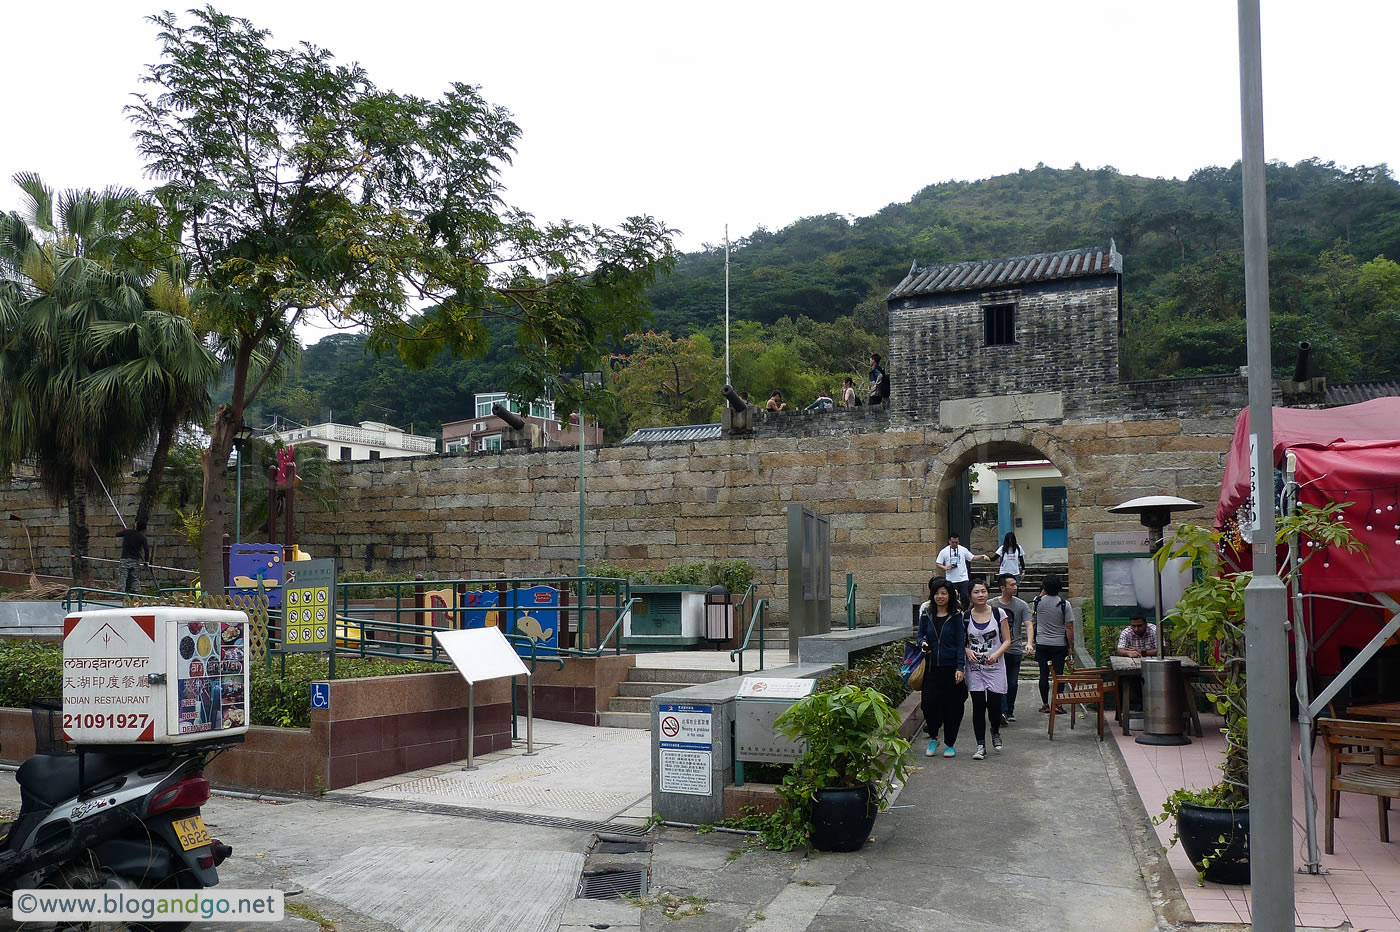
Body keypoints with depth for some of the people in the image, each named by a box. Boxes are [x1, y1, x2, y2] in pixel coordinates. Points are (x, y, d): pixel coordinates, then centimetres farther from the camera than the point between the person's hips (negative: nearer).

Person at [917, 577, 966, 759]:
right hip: (931, 667, 2)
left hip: (951, 667, -2)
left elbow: (960, 642, -3)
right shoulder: (927, 614, 6)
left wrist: (960, 668, -10)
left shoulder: (956, 615, -2)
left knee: (952, 706, 3)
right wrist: (923, 643, -10)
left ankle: (950, 744, 18)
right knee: (928, 703, -6)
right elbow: (921, 635, 14)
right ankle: (933, 738, 18)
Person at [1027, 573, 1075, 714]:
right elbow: (1069, 627, -9)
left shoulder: (1038, 601, -4)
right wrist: (1070, 646, 0)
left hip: (1042, 644, 1)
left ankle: (1045, 704, 10)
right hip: (1059, 644, -1)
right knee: (1059, 674, 4)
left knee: (1044, 674, 7)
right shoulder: (1065, 604, -10)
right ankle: (1057, 704, 3)